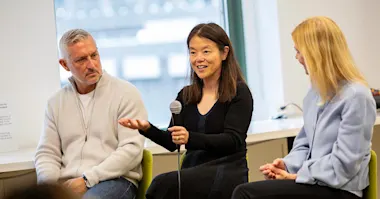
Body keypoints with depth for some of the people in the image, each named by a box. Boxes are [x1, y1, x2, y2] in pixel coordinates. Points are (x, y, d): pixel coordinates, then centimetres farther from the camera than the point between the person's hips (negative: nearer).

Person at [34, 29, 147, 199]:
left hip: (115, 180, -4)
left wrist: (88, 179, -16)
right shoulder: (56, 102, 15)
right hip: (67, 185, 4)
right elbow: (47, 153, 13)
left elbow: (131, 149, -9)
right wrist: (50, 185, -8)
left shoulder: (126, 93, 0)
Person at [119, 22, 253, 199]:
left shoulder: (239, 93, 1)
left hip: (227, 175, -4)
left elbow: (233, 141, -11)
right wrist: (147, 129, -10)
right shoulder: (185, 95, 16)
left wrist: (190, 138, -27)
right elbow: (172, 143, 11)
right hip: (193, 174, 4)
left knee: (163, 184, -30)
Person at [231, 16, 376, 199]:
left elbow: (343, 164, -19)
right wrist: (287, 165, -3)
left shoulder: (356, 96, -15)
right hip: (314, 181, 8)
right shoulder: (316, 92, 14)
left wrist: (296, 176, -14)